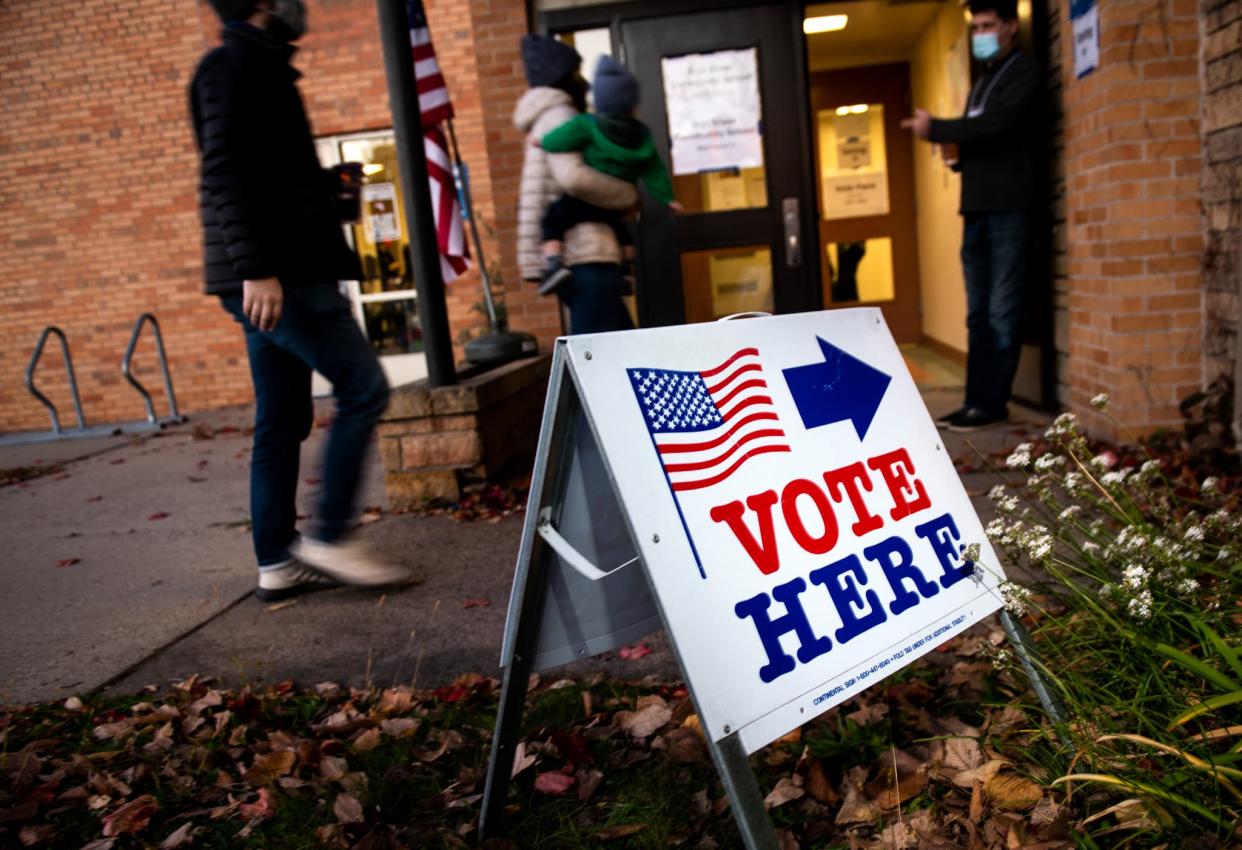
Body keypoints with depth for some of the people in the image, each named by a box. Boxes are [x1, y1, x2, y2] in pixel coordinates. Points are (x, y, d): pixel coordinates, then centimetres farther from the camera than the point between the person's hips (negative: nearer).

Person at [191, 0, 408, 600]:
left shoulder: (255, 68, 25)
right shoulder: (237, 65, -5)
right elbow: (225, 173, -17)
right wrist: (256, 269, -24)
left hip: (279, 275, 10)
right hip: (278, 276, -10)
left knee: (281, 422, 8)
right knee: (364, 388, -9)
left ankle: (277, 563, 14)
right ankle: (329, 539, -4)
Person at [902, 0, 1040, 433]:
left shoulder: (1023, 72, -1)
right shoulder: (982, 81, 25)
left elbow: (996, 124, -18)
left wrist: (935, 129, -10)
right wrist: (956, 153, 7)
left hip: (1008, 210, -8)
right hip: (976, 210, 8)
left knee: (1002, 312, -7)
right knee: (979, 313, 5)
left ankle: (993, 402, -4)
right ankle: (977, 400, 8)